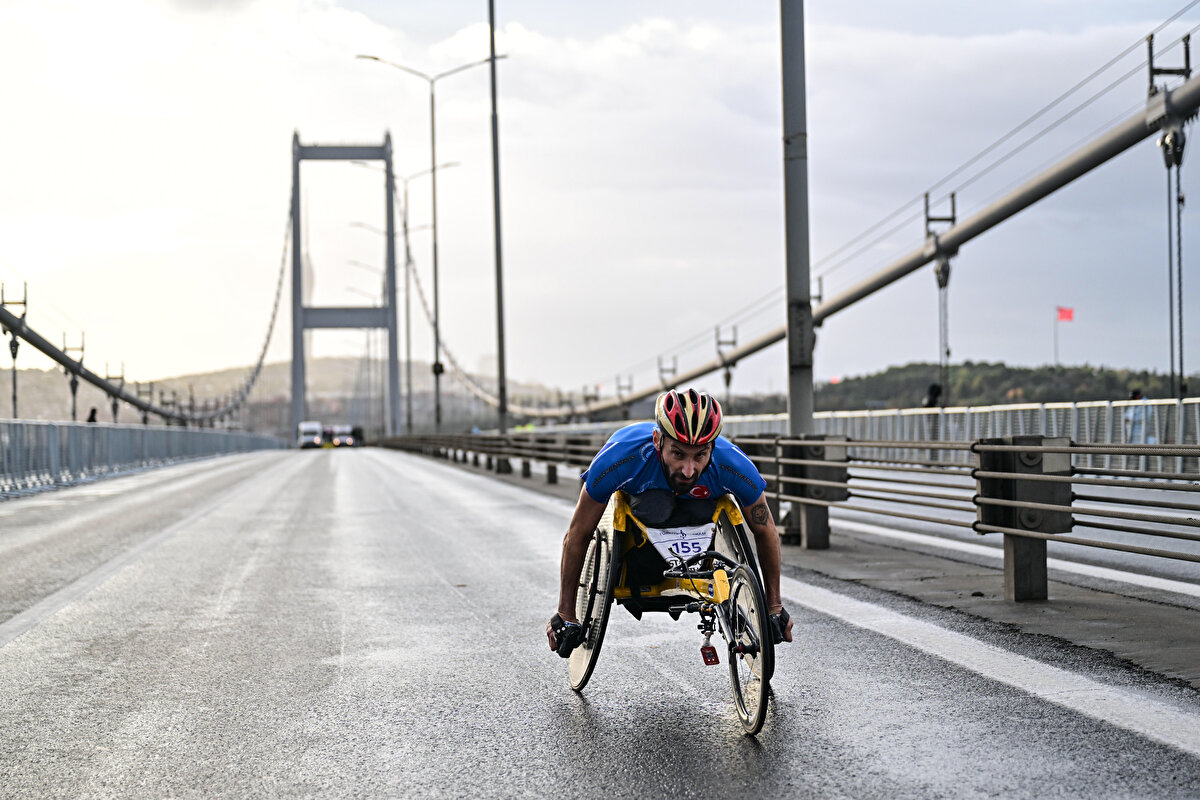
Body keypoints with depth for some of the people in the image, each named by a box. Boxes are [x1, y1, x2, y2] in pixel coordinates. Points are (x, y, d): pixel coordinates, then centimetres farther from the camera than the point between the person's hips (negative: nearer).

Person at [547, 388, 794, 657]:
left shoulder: (735, 469, -37)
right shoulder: (619, 459, -41)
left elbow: (766, 532, -17)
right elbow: (577, 535, -28)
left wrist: (775, 607, -9)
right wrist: (565, 615, -23)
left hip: (698, 502, 2)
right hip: (636, 491, -2)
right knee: (655, 506, -35)